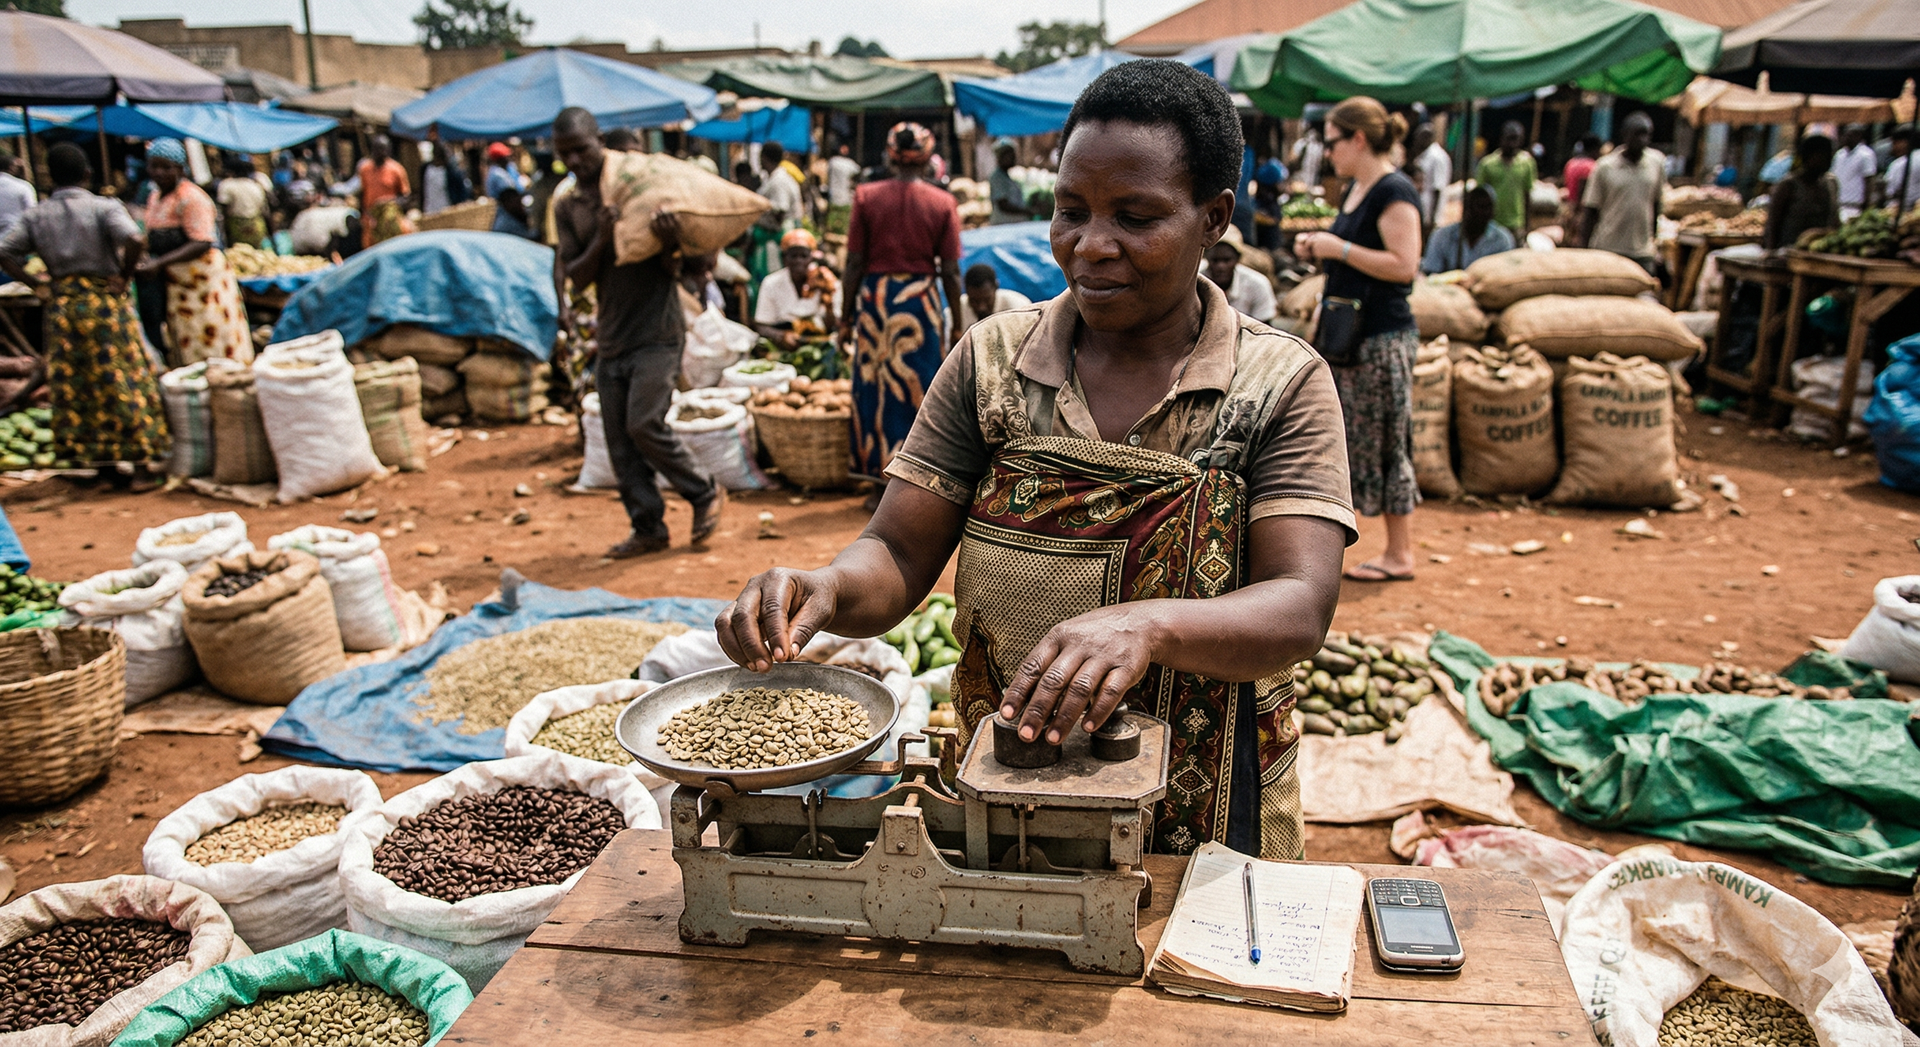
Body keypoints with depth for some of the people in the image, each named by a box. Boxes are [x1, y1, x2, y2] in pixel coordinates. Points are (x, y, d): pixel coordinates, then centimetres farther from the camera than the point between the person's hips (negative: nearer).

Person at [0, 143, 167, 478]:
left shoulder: (36, 216, 5)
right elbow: (135, 240, -24)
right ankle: (140, 465, 2)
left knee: (70, 383, 13)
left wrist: (36, 283, 3)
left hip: (61, 307, 4)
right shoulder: (104, 207, -7)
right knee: (124, 379, 1)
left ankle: (80, 454, 21)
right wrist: (124, 276, -11)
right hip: (105, 300, -4)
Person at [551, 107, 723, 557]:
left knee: (644, 423, -16)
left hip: (657, 330, -5)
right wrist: (601, 240, -17)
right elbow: (578, 276, 1)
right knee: (619, 440, 4)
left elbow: (670, 268, -4)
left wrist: (670, 243, -28)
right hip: (610, 336, 5)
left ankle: (705, 493, 4)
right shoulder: (566, 207, 9)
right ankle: (648, 527, 14)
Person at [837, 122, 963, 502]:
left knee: (875, 386, 10)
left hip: (875, 298, 1)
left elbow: (855, 263, -1)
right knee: (919, 389, 8)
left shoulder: (867, 196, -1)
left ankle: (882, 483, 14)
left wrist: (846, 315, 7)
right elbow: (950, 271, -2)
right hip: (921, 299, -1)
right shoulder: (942, 203, -2)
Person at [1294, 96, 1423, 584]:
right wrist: (1319, 250, 8)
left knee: (1384, 444, -2)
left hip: (1383, 339, -10)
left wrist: (1340, 248, -19)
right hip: (1347, 333, 10)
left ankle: (1399, 555, 9)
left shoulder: (1394, 192, -14)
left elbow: (1404, 266, -22)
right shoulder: (1355, 189, 14)